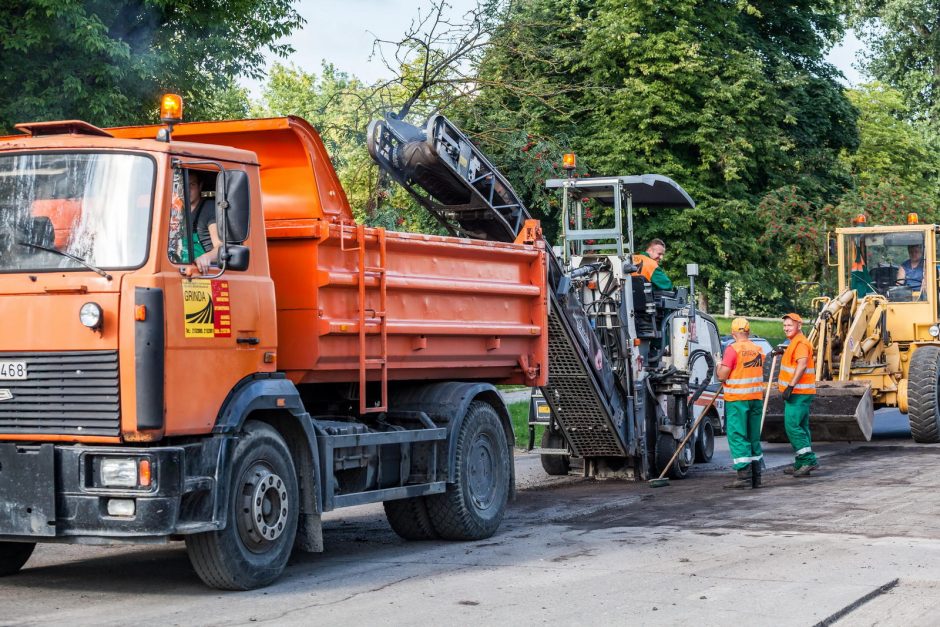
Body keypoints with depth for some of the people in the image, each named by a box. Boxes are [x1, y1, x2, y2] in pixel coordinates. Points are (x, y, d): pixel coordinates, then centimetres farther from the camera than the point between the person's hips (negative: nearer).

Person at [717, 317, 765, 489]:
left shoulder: (733, 349, -13)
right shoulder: (758, 350, 9)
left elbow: (722, 376, -14)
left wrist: (718, 364, 5)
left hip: (737, 399, -6)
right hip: (756, 397, 6)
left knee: (737, 436, -4)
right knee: (753, 437, 12)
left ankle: (744, 475, -11)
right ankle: (756, 476, 14)